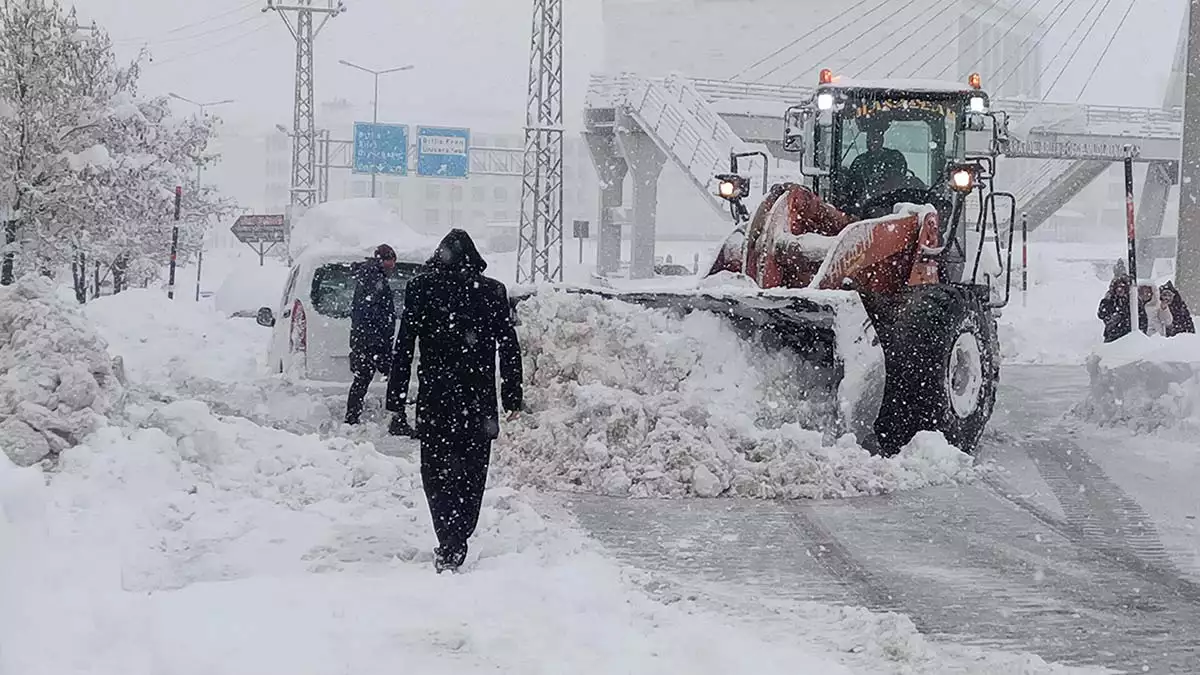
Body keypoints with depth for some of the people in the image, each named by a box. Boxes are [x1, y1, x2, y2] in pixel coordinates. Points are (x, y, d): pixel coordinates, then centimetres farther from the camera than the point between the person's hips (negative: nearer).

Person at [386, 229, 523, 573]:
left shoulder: (420, 289, -1)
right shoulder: (493, 292, 1)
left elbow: (403, 349, -2)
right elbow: (509, 348, 2)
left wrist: (397, 403, 1)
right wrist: (513, 399, 8)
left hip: (434, 398, -1)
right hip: (479, 400, 1)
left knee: (436, 470, 6)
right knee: (472, 473, 13)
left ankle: (450, 547, -9)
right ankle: (457, 544, 14)